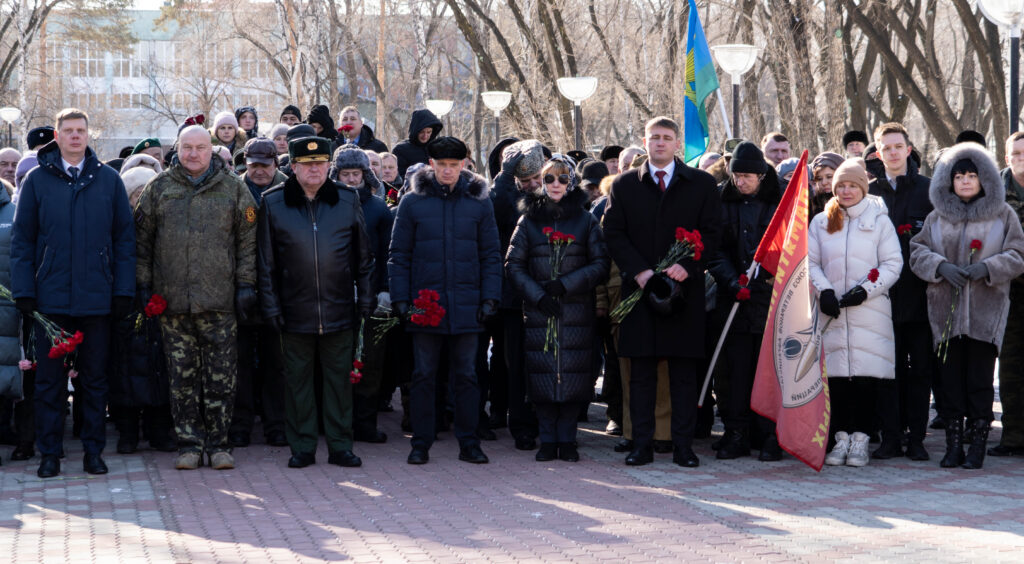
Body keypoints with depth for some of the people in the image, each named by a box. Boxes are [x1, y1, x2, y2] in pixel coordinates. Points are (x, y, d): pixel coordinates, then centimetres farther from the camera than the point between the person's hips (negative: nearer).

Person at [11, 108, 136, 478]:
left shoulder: (109, 180, 5)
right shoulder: (37, 180, 3)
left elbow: (124, 238, 5)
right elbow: (22, 239, 3)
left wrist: (123, 291, -1)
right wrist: (23, 291, -4)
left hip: (96, 297, 0)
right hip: (51, 297, 0)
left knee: (95, 378, 7)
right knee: (50, 378, 4)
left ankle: (93, 450, 16)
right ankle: (49, 453, 13)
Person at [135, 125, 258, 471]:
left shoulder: (233, 189, 6)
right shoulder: (159, 189, 9)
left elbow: (247, 241, 6)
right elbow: (143, 241, 11)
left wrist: (246, 285, 0)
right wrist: (144, 285, 5)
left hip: (220, 300, -1)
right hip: (173, 300, 1)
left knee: (221, 377, 0)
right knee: (182, 377, 5)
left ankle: (219, 443, 10)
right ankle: (189, 444, 12)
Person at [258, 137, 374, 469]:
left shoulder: (347, 200, 5)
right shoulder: (273, 203, 2)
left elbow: (363, 256, 9)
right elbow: (267, 261, 4)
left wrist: (365, 299, 5)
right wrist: (271, 305, 0)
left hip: (340, 309, 0)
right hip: (295, 310, 0)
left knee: (339, 377, 5)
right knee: (298, 379, 5)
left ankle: (340, 447, 13)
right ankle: (302, 448, 14)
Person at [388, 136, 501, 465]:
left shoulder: (479, 202, 5)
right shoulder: (413, 201, 2)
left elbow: (490, 255, 7)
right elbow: (399, 255, 4)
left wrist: (490, 298, -1)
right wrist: (400, 299, -4)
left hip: (466, 305, 1)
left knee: (466, 376, 7)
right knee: (423, 376, 4)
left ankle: (468, 443, 14)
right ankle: (421, 444, 12)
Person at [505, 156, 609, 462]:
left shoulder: (585, 219, 8)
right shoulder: (529, 219, 9)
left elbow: (601, 264, 3)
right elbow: (513, 264, 5)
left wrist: (567, 284, -10)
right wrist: (538, 295, -8)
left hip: (577, 310, 0)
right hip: (538, 311, 0)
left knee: (573, 374, -3)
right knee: (542, 374, -2)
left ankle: (567, 439, 7)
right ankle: (548, 440, 7)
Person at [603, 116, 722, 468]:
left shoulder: (702, 184, 6)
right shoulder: (624, 185, 9)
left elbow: (710, 233, 1)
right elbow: (614, 234, 3)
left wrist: (687, 265, -14)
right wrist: (639, 271, -10)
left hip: (684, 291, -1)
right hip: (639, 289, 1)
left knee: (684, 373, 1)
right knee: (641, 373, 3)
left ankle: (683, 445, 6)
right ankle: (642, 445, 7)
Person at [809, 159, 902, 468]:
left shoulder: (879, 221, 5)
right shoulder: (820, 222, 12)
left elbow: (893, 264, 1)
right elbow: (810, 263, 10)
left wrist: (865, 290, -11)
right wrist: (824, 291, -7)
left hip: (870, 310, -2)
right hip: (832, 310, 2)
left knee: (867, 373, -7)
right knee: (836, 373, -1)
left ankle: (860, 437, -1)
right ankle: (841, 437, 6)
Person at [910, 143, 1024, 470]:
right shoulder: (937, 216, 13)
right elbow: (917, 251, 8)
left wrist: (987, 267, -13)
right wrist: (941, 266, -11)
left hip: (986, 311, -2)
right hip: (946, 310, 2)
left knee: (980, 380, -4)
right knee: (950, 378, 1)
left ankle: (977, 447, 2)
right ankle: (953, 445, 7)